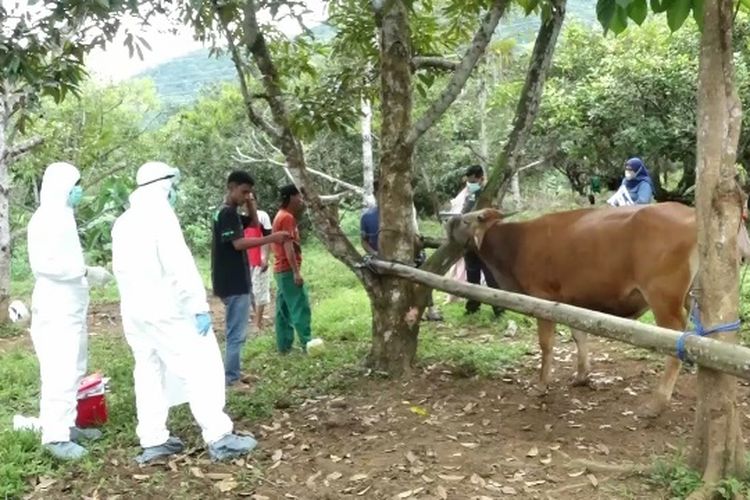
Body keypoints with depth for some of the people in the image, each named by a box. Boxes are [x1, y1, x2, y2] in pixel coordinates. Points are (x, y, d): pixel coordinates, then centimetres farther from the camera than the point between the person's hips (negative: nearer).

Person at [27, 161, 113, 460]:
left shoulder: (63, 217, 16)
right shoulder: (46, 219, -14)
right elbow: (43, 263, -24)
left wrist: (88, 276, 12)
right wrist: (86, 271, -23)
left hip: (72, 307, 10)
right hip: (55, 309, -10)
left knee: (74, 370, 15)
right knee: (60, 372, -9)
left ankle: (67, 425, 24)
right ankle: (54, 436, -4)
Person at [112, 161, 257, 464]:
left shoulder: (123, 223, 14)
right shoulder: (160, 214, -11)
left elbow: (121, 268, 16)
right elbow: (180, 265, -18)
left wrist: (134, 298, 20)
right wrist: (199, 306, -18)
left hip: (134, 311, 9)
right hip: (166, 309, -8)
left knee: (149, 372, 12)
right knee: (201, 369, -4)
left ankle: (153, 441, 15)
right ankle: (219, 438, -4)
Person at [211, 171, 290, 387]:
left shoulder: (228, 212, 16)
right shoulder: (228, 213, -15)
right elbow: (238, 243, -24)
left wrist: (250, 205, 9)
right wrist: (272, 238, -26)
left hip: (235, 281, 10)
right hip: (234, 283, -10)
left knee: (236, 332, 17)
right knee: (237, 333, -6)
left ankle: (234, 373, 24)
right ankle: (231, 379, -1)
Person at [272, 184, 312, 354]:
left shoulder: (281, 216, 17)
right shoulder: (287, 217, -14)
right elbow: (288, 246, -21)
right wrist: (297, 272, -23)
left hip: (280, 270, 10)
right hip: (288, 270, -10)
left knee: (284, 310, 9)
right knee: (301, 307, -9)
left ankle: (284, 346, 12)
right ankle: (307, 344, -9)